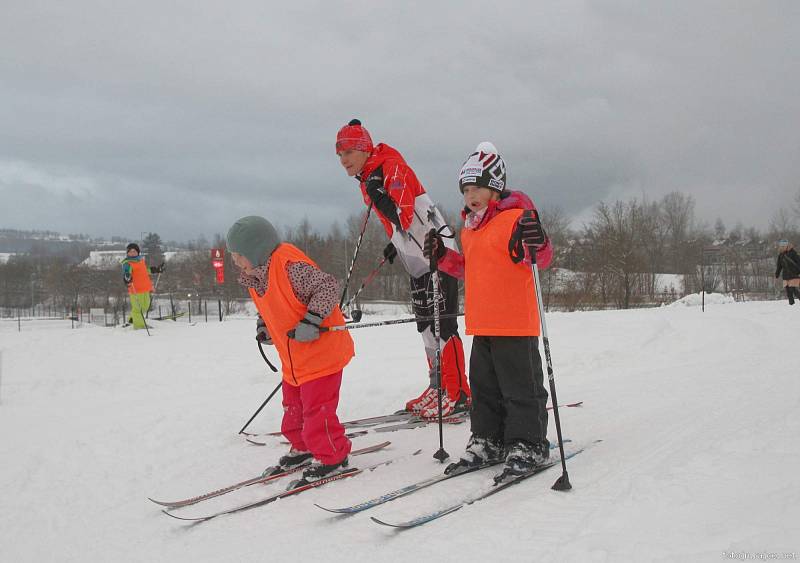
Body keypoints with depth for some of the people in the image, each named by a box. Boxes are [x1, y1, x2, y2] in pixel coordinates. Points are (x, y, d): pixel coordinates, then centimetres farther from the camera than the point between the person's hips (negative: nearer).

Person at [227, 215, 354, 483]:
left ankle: (332, 458, 11)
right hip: (294, 361, 10)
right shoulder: (254, 278, 6)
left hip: (321, 351, -9)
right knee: (293, 408, 19)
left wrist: (311, 321, -32)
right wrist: (263, 326, 7)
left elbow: (328, 286, -26)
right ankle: (304, 448, 38)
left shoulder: (291, 267, -24)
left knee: (316, 409, -5)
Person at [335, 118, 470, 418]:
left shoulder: (393, 169, -17)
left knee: (441, 324, -9)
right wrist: (394, 245, 14)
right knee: (425, 325, 12)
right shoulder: (368, 180, 11)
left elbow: (404, 217, -27)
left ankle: (457, 393, -4)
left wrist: (377, 194, -33)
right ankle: (439, 385, 20)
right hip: (418, 262, 10)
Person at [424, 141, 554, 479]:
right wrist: (442, 257, 13)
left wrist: (536, 243, -39)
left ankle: (527, 444, 12)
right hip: (481, 324, 8)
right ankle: (487, 441, 24)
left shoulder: (516, 218, -10)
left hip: (515, 324, -8)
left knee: (520, 386, 1)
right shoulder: (470, 228, 16)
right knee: (484, 385, 14)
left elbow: (541, 259, -18)